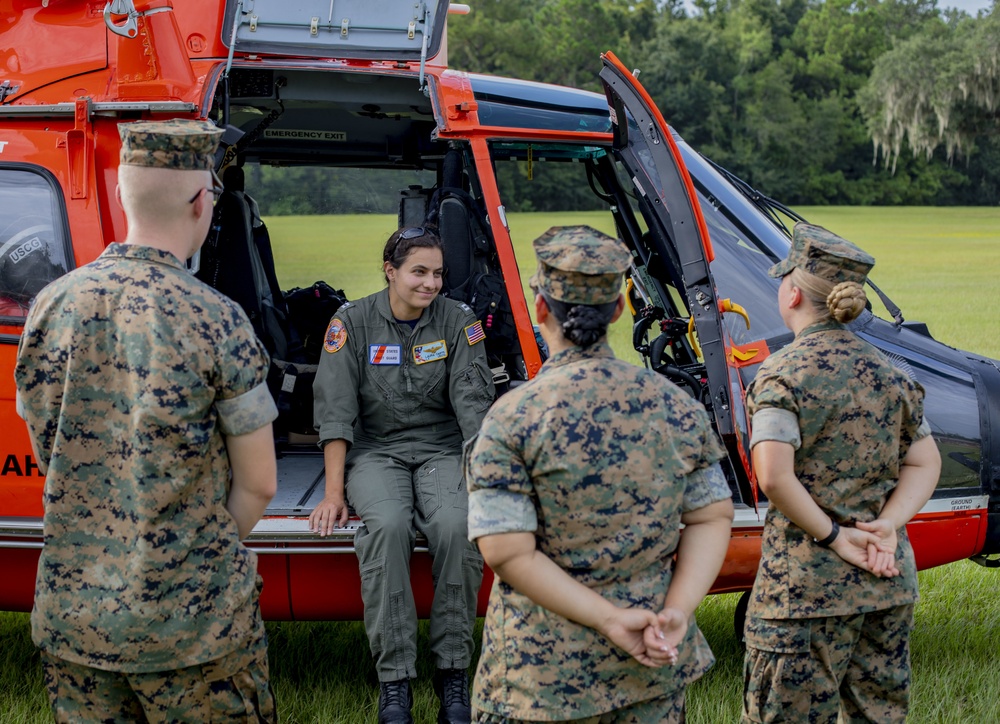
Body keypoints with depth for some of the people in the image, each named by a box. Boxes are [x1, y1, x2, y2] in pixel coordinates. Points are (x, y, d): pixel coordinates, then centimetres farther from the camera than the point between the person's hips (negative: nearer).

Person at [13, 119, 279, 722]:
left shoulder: (52, 306, 0)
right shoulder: (216, 321, -14)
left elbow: (48, 455, 9)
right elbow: (258, 485, -9)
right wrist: (206, 555, 6)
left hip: (69, 616, 5)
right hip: (193, 622, -5)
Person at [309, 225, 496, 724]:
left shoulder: (459, 322, 2)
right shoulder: (352, 322, 0)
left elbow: (473, 403, -6)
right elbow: (335, 410, -6)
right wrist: (334, 494, -14)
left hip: (443, 448, 1)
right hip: (376, 449, -1)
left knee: (457, 525, -32)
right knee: (387, 526, -34)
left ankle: (452, 673, -21)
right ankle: (394, 680, -27)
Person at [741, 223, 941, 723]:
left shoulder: (782, 375, -12)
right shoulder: (890, 375, 8)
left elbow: (774, 478, -23)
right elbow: (924, 465, 8)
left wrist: (833, 536, -14)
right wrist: (888, 525, -6)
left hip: (808, 587, -6)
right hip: (890, 580, 7)